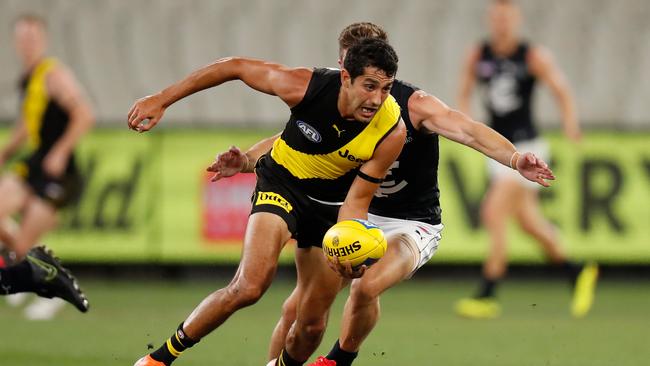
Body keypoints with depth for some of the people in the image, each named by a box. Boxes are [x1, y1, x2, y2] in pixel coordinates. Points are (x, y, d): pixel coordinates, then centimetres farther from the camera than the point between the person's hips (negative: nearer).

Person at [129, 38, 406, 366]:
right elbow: (235, 67, -15)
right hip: (282, 182, -2)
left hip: (331, 202, 2)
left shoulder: (392, 132, -26)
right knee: (250, 286, -26)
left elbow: (356, 200, -17)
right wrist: (162, 100, -12)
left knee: (312, 324, 3)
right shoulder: (305, 86, -30)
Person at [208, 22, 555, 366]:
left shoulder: (414, 105, -19)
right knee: (297, 308, -5)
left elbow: (469, 131, -32)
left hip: (413, 224, -5)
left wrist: (515, 159, -51)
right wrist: (245, 160, -25)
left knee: (365, 287, -32)